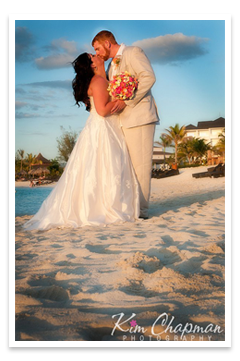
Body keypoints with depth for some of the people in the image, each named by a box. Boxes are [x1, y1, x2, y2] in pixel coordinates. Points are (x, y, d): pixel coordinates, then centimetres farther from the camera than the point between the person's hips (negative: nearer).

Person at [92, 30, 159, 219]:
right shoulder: (111, 66, 26)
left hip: (139, 117, -9)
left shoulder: (133, 52, 0)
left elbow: (148, 77, -14)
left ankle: (141, 210, -4)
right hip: (124, 120, 9)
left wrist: (126, 102, -17)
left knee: (140, 164, -8)